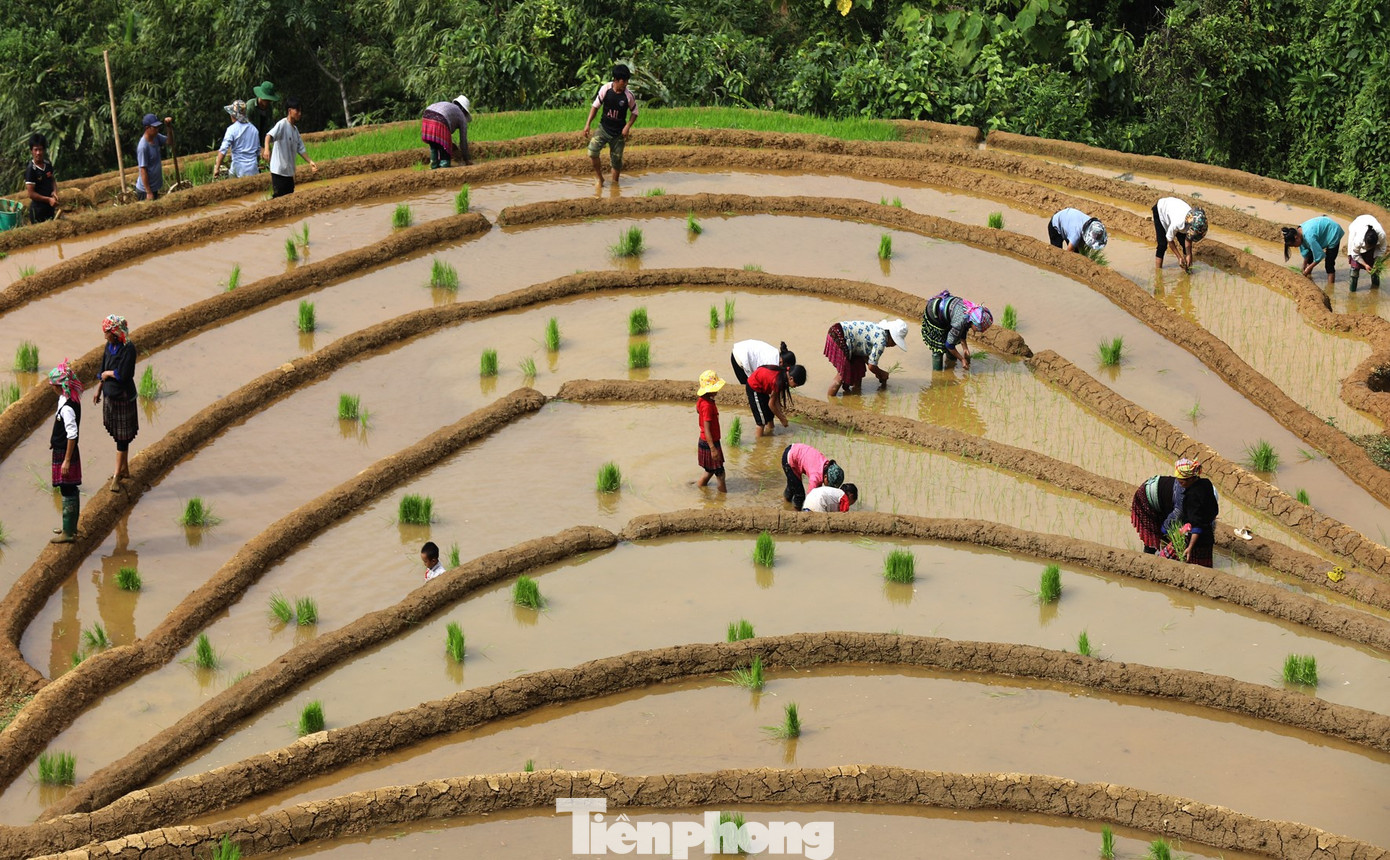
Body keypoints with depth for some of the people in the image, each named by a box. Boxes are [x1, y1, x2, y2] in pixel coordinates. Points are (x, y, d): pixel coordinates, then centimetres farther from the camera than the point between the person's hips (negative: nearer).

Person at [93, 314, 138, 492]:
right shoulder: (109, 346, 4)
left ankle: (117, 475, 2)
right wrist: (98, 390, 14)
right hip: (110, 395, 8)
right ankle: (125, 469, 30)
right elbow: (103, 370, 13)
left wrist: (107, 374, -9)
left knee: (122, 437, -1)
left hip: (123, 397, -8)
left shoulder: (128, 349, -19)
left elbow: (123, 374, -25)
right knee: (118, 435, 17)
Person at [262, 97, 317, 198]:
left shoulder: (295, 129, 14)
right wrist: (266, 149, -48)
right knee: (279, 197, -8)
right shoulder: (282, 124, -12)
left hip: (289, 171, 9)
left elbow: (301, 149, 20)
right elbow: (269, 135, -29)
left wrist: (310, 162, 12)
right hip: (279, 171, -9)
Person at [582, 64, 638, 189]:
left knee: (616, 160, 6)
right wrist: (587, 124, -3)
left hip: (619, 132, 0)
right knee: (592, 151, -21)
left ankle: (614, 183, 30)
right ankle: (600, 178, -1)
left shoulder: (629, 95, -13)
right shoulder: (605, 89, -12)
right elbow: (595, 106, 1)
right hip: (604, 128, 0)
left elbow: (635, 112, 1)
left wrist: (627, 127, -13)